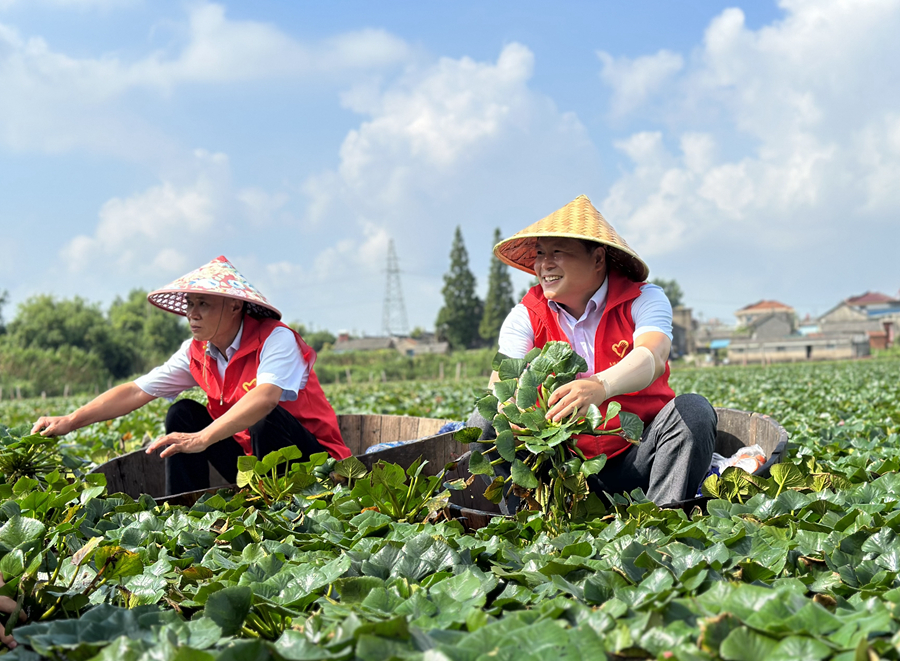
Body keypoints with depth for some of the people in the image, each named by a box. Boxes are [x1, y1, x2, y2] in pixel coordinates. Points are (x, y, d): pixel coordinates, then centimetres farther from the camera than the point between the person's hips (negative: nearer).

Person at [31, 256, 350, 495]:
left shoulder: (276, 339, -21)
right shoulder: (196, 353, -1)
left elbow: (265, 398, -40)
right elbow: (135, 391, -1)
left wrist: (201, 439, -49)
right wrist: (70, 421, -11)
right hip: (252, 460, 6)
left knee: (266, 419, -33)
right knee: (183, 414, -5)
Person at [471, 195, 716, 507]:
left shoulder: (643, 300, -6)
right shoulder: (525, 317, 0)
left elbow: (652, 358, -28)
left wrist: (601, 387, -50)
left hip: (635, 461, -1)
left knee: (692, 410, -26)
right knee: (487, 420, -19)